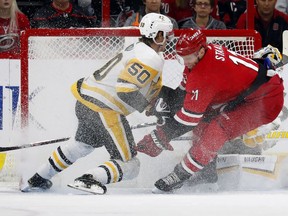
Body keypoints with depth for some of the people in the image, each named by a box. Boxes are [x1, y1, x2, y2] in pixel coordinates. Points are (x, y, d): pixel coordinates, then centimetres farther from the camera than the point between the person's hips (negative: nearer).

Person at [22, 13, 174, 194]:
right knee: (130, 166, -5)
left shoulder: (137, 49, 16)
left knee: (83, 144, 35)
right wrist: (147, 107, -13)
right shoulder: (152, 59, -15)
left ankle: (39, 179, 42)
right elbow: (125, 88, -24)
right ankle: (90, 180, -24)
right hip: (105, 110, -10)